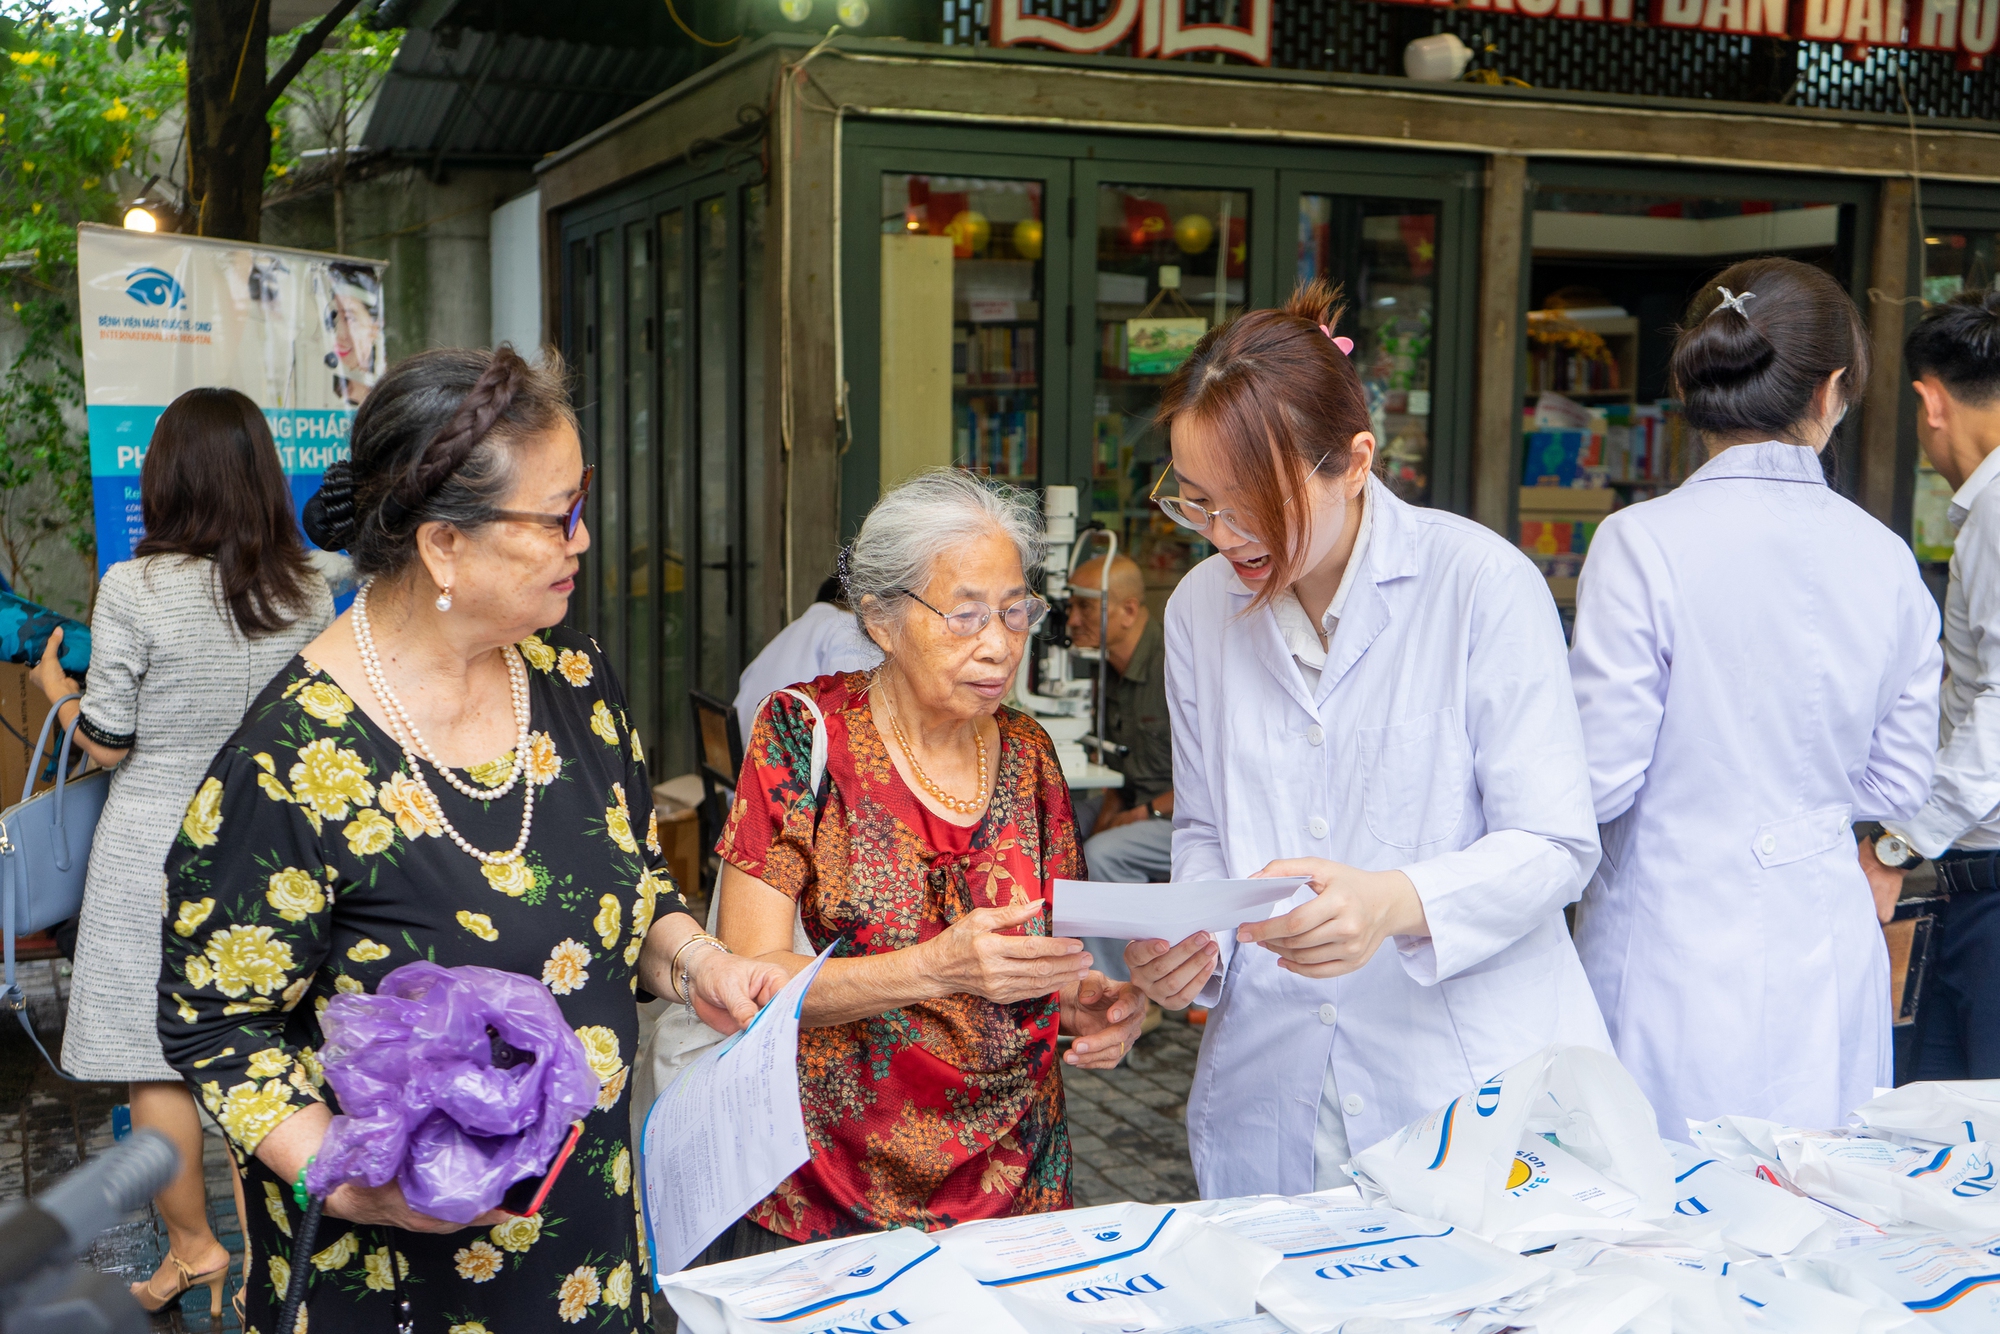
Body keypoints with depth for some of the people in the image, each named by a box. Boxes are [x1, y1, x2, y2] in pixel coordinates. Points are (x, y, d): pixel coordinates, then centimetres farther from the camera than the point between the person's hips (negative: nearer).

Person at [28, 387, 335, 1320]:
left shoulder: (134, 589, -14)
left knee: (154, 1061, 9)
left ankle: (192, 1245, 18)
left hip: (157, 848, -4)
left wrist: (54, 685, 11)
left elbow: (106, 745, -7)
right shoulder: (307, 592, -3)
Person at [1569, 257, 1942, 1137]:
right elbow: (1896, 783, 9)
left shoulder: (1643, 544, -13)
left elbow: (1601, 780, -11)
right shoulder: (1884, 557, 1)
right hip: (1826, 951, 4)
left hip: (1679, 949, -4)